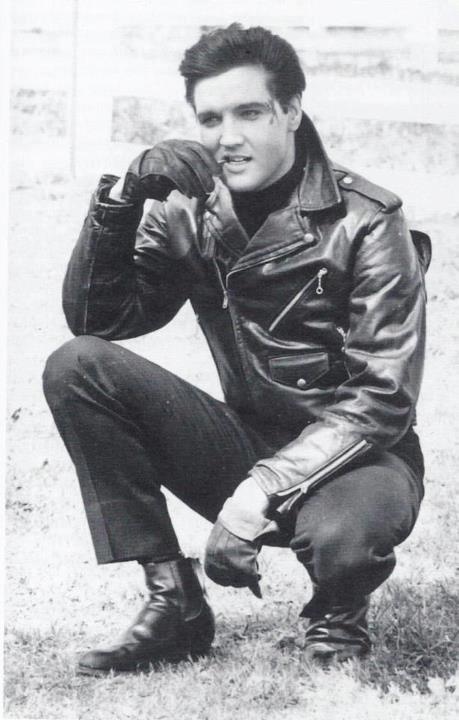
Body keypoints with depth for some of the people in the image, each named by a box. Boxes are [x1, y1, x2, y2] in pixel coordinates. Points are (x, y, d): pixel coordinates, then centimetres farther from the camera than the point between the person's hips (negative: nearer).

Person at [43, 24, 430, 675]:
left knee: (343, 535, -41)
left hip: (354, 456, -4)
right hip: (247, 445, 5)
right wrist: (120, 203, -17)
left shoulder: (367, 223, -13)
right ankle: (174, 603, -10)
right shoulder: (191, 214, 1)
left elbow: (382, 399, -17)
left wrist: (261, 493, -27)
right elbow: (94, 320, -1)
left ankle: (339, 618, 0)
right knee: (76, 368, -14)